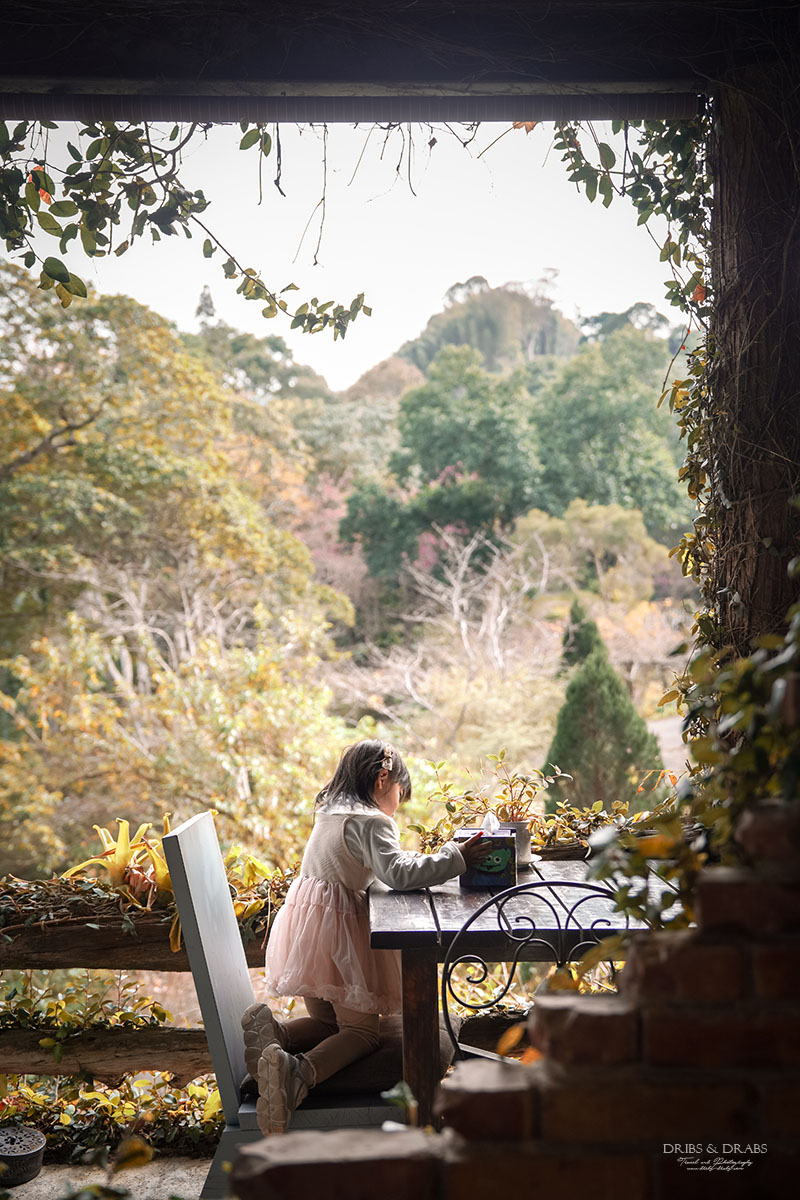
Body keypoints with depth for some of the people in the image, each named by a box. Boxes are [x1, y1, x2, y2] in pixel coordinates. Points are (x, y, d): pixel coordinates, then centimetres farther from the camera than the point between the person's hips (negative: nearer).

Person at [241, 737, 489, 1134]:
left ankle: (273, 1031, -9)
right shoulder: (370, 821, -12)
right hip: (337, 927, -8)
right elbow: (397, 873, -26)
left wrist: (432, 859, 14)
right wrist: (455, 858, -23)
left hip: (303, 920, 8)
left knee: (326, 1020, 21)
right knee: (363, 1029, 0)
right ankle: (300, 1072, -28)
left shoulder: (330, 811, 17)